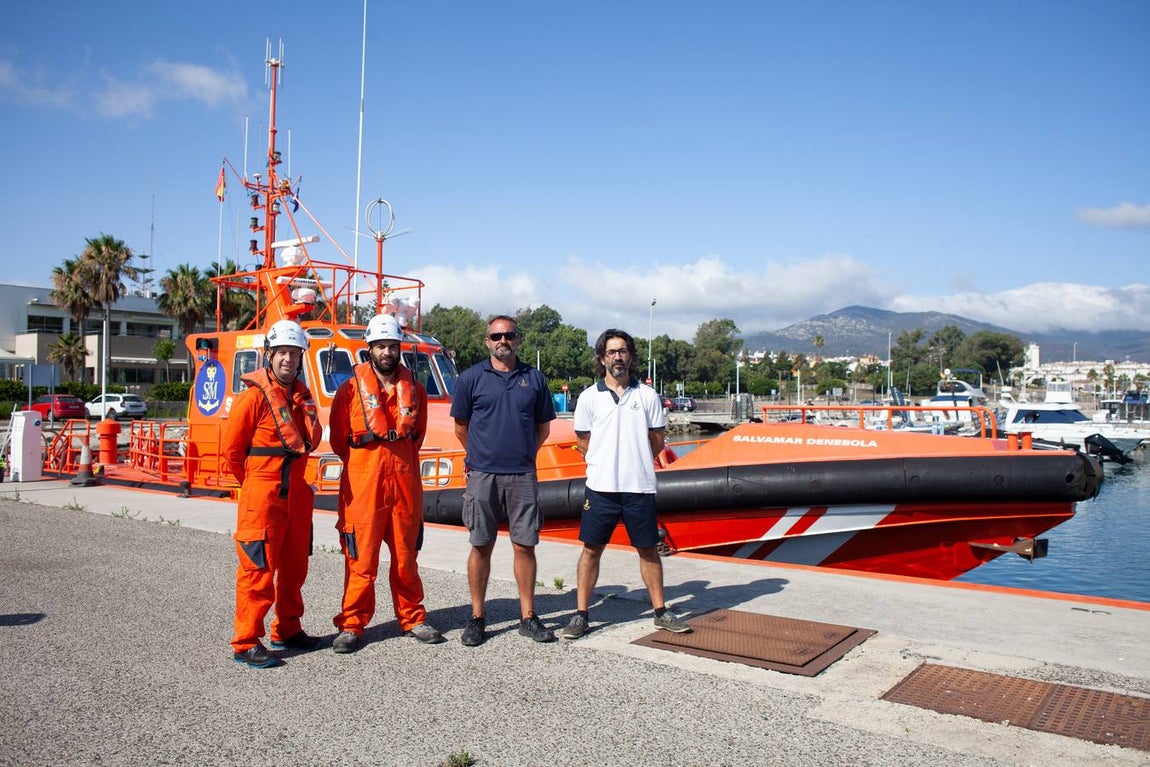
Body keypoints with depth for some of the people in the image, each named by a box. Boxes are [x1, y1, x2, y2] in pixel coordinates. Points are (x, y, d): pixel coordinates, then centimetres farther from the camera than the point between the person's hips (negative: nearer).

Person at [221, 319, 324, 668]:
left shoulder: (303, 396, 9)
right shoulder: (254, 396, -12)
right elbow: (231, 448, -9)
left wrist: (293, 477, 13)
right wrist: (255, 482, 1)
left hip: (297, 494, 7)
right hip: (262, 498, -7)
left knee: (294, 567, 14)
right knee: (258, 568, -3)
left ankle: (287, 630, 28)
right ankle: (246, 643, 7)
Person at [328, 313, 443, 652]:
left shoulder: (414, 389, 7)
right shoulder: (351, 389, -4)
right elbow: (338, 439, 4)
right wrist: (364, 463, 9)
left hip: (405, 483, 3)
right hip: (363, 485, -3)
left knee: (406, 555, 12)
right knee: (361, 558, 1)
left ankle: (412, 618, 24)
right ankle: (352, 625, 13)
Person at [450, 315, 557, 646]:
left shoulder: (534, 379, 8)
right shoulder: (471, 377, 3)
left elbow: (543, 426, 17)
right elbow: (461, 427, 10)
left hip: (523, 476, 1)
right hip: (483, 475, -1)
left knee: (524, 546, 4)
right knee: (481, 546, 4)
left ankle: (528, 617, 15)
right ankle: (477, 617, 15)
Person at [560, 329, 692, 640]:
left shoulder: (647, 395, 4)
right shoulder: (589, 397, 3)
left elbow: (656, 441, 9)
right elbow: (582, 442, 9)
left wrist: (635, 464, 9)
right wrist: (606, 464, 8)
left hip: (640, 486, 1)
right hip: (601, 487, 0)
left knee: (648, 549, 9)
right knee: (591, 549, 4)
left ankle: (660, 611, 22)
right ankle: (581, 614, 13)